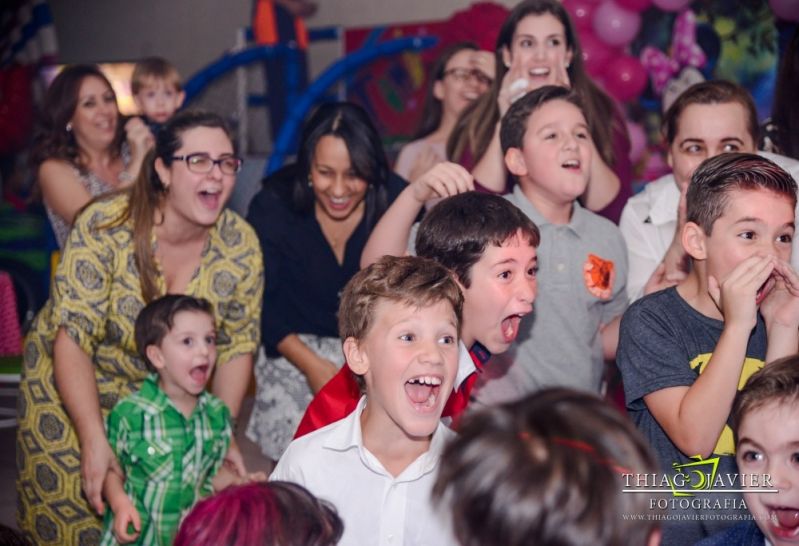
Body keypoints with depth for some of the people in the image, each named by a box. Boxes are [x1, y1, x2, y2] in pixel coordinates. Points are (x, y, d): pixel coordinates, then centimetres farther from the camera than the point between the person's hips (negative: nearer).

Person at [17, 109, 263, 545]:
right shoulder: (105, 229, -25)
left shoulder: (240, 245, -14)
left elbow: (237, 346, -5)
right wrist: (94, 439, -34)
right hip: (73, 391, -3)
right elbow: (72, 339, -27)